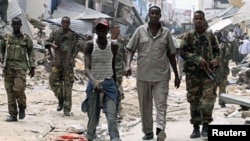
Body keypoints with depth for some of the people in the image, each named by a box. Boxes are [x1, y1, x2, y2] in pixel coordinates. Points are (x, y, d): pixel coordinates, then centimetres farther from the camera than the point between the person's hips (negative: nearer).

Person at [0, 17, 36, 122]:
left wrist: (32, 68, 2)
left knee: (18, 89, -18)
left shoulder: (26, 38, 2)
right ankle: (13, 115, 9)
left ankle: (22, 107, 9)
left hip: (20, 68, -3)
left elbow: (31, 53, 5)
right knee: (10, 91, 2)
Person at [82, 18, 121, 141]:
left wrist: (116, 85, 17)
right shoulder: (89, 45, -8)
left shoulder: (113, 46, 0)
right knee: (93, 118, 9)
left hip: (109, 84, 1)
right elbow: (87, 68, -18)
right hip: (93, 84, -1)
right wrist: (94, 81, -36)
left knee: (112, 117, -10)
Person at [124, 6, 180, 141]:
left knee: (161, 103, -10)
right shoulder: (140, 30, 2)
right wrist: (127, 65, -17)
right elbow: (130, 49, 2)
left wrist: (176, 75, 12)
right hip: (143, 75, 1)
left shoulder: (166, 33, 5)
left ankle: (160, 129, -18)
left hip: (161, 75, 0)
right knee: (145, 105, 8)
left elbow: (171, 55, 11)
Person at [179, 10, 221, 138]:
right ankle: (196, 128, 14)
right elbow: (183, 52, -3)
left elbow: (217, 51, 17)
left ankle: (205, 127, 3)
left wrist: (216, 59, -4)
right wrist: (197, 59, -15)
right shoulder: (188, 36, 4)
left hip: (208, 72, 1)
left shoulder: (210, 35, 9)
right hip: (192, 72, 0)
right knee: (194, 101, 4)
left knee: (208, 99, -9)